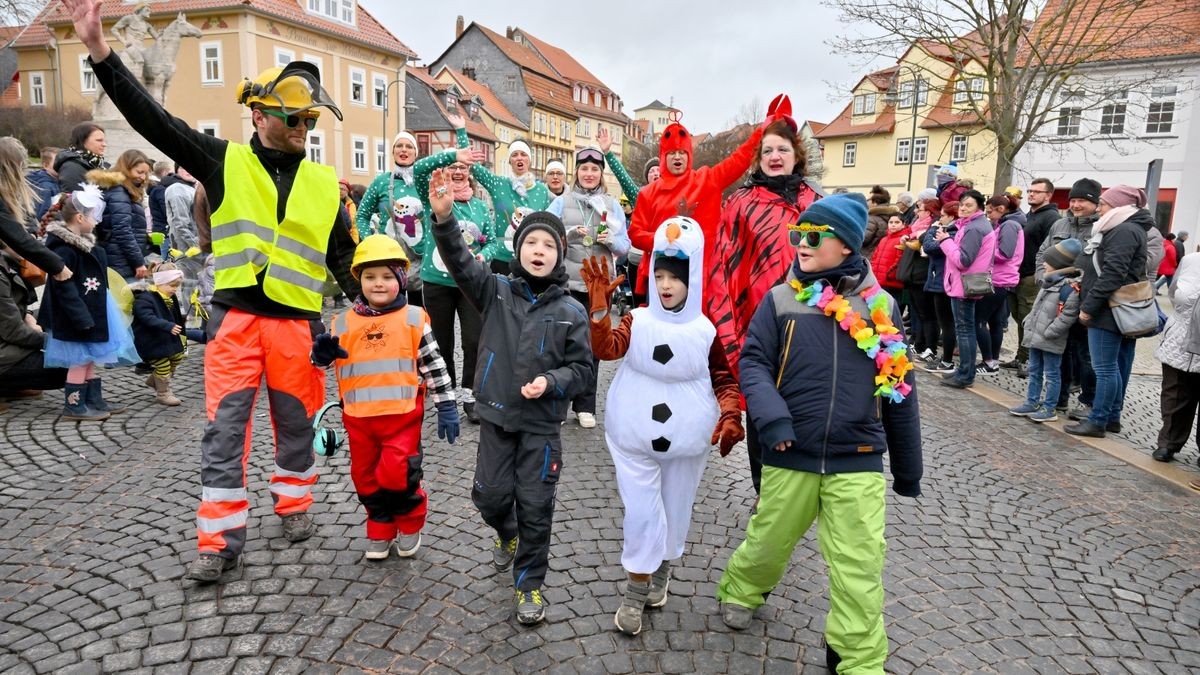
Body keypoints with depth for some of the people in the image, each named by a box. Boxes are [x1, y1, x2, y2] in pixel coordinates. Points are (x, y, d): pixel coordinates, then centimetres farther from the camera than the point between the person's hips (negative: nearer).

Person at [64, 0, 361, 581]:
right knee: (224, 429, 0)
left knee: (295, 422, 12)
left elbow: (344, 257, 11)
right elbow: (152, 120, -3)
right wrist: (99, 49, -11)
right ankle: (220, 539, 11)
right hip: (234, 319, -1)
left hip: (296, 322, 1)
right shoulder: (225, 161, 3)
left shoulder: (325, 183, 7)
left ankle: (293, 505, 33)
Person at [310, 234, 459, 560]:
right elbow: (325, 360, 11)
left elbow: (434, 365, 0)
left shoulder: (414, 319, -3)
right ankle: (381, 532, 34)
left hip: (402, 414, -3)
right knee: (367, 478, 13)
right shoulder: (343, 322, 3)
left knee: (396, 474, -11)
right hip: (359, 417, 4)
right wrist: (322, 353, -13)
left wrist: (446, 406, -2)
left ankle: (410, 524, 17)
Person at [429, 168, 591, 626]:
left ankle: (530, 584, 23)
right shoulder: (496, 292, -2)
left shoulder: (570, 311, -4)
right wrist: (444, 219, -33)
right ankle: (507, 534, 46)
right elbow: (461, 262, -17)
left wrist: (551, 381, -19)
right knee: (491, 494, 10)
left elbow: (582, 368, 0)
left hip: (542, 423, -1)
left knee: (535, 505, 4)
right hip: (496, 416, 1)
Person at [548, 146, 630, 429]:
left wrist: (611, 240, -12)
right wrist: (569, 234, -16)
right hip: (566, 283, -2)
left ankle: (585, 405, 16)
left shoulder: (612, 205, 10)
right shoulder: (561, 202, 5)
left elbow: (625, 246, 8)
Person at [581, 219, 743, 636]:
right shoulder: (637, 322, -8)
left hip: (687, 439, 2)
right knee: (642, 512, 2)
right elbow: (606, 349, -26)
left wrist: (730, 417, -12)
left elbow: (724, 379, 4)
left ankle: (661, 574, 42)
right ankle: (635, 594, 20)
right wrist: (599, 306, -41)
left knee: (675, 509, 17)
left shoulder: (706, 330, -5)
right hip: (635, 437, -1)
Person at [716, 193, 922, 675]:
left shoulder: (880, 307, 2)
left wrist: (908, 467, 11)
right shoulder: (780, 300, -1)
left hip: (858, 460, 1)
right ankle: (739, 589, 47)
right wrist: (771, 416, -23)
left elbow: (898, 390, 8)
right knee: (769, 541, 17)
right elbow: (754, 362, -3)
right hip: (790, 456, 0)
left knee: (859, 565, 2)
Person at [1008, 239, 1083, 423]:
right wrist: (1029, 322, 13)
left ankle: (1049, 409, 9)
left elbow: (1068, 316, -22)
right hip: (1035, 337, 9)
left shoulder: (1070, 288, -18)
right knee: (1034, 371, 16)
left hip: (1051, 342, -9)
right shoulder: (1050, 282, 11)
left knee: (1051, 374, 2)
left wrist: (1048, 332, -20)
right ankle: (1032, 403, 26)